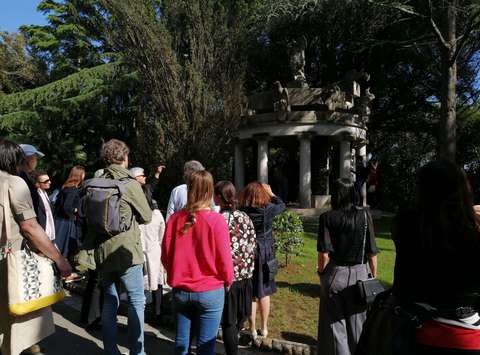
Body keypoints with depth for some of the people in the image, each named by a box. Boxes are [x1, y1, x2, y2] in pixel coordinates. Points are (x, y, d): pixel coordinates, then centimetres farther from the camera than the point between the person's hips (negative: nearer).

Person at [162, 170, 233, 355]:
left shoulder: (175, 218, -8)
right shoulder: (216, 220, -17)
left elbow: (165, 255, 0)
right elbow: (224, 258, -12)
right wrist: (228, 281, 8)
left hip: (180, 290, 3)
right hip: (210, 291, -3)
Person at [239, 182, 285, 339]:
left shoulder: (242, 211, -14)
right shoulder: (267, 209, -14)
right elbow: (282, 205, 6)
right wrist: (270, 193, 14)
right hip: (265, 254, 0)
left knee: (251, 294, 12)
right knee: (264, 292, 16)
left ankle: (253, 329, 23)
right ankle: (264, 328, 27)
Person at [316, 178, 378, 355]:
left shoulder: (328, 217, -11)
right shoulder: (364, 215, -7)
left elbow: (324, 254, -15)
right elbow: (372, 252, -4)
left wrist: (321, 272, 3)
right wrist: (374, 275, 10)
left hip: (334, 274, -2)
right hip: (359, 274, 2)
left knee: (335, 323, 14)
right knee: (358, 324, 18)